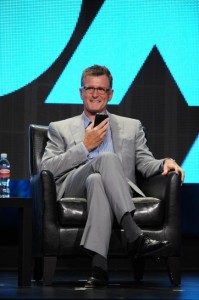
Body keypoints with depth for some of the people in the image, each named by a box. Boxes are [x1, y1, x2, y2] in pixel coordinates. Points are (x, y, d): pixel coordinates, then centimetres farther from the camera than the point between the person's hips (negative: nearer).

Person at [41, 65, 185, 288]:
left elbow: (145, 163, 17)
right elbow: (47, 168, 8)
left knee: (97, 181, -39)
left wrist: (164, 163, -7)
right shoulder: (60, 129, 24)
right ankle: (134, 235, -49)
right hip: (74, 189, -1)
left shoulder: (131, 127, 28)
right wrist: (85, 146, 2)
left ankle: (98, 263, -55)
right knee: (108, 157, -34)